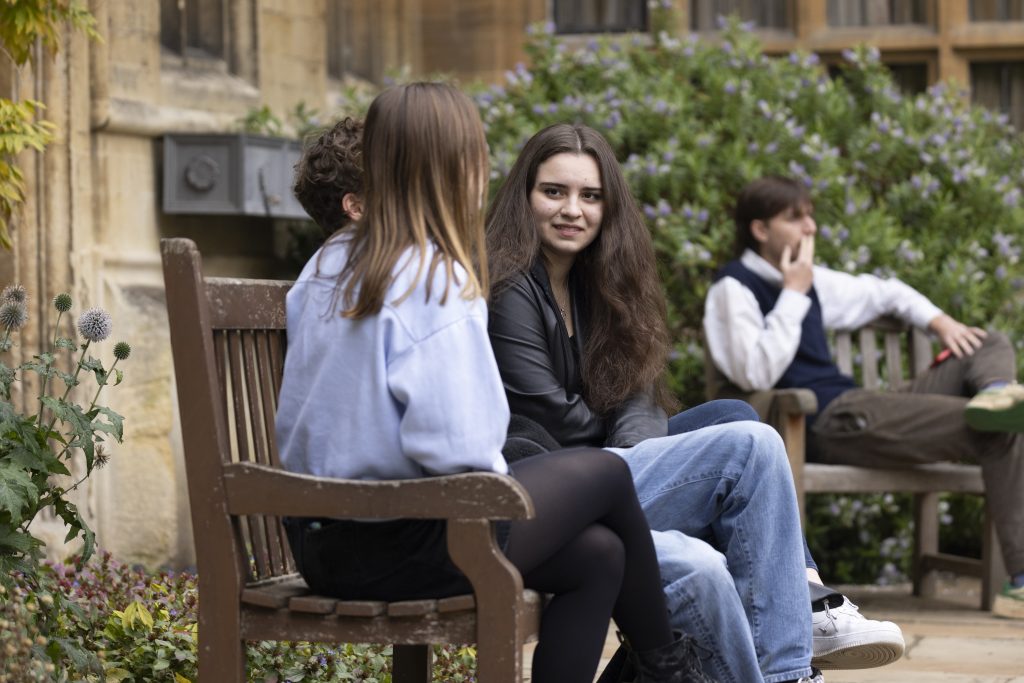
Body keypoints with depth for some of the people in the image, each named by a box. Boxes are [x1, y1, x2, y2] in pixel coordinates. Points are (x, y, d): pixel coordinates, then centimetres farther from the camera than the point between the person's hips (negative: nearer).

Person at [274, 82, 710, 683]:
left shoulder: (328, 267, 6)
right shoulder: (438, 283, -18)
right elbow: (455, 446, -26)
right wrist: (497, 481, -3)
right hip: (399, 550, -8)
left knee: (598, 553, 17)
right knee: (605, 473, 12)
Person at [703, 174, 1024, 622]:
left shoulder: (809, 279, 19)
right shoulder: (734, 287, -5)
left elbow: (884, 293, 35)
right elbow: (757, 374, -21)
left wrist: (940, 322, 15)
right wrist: (793, 295, -15)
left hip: (857, 406, 10)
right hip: (820, 427, -10)